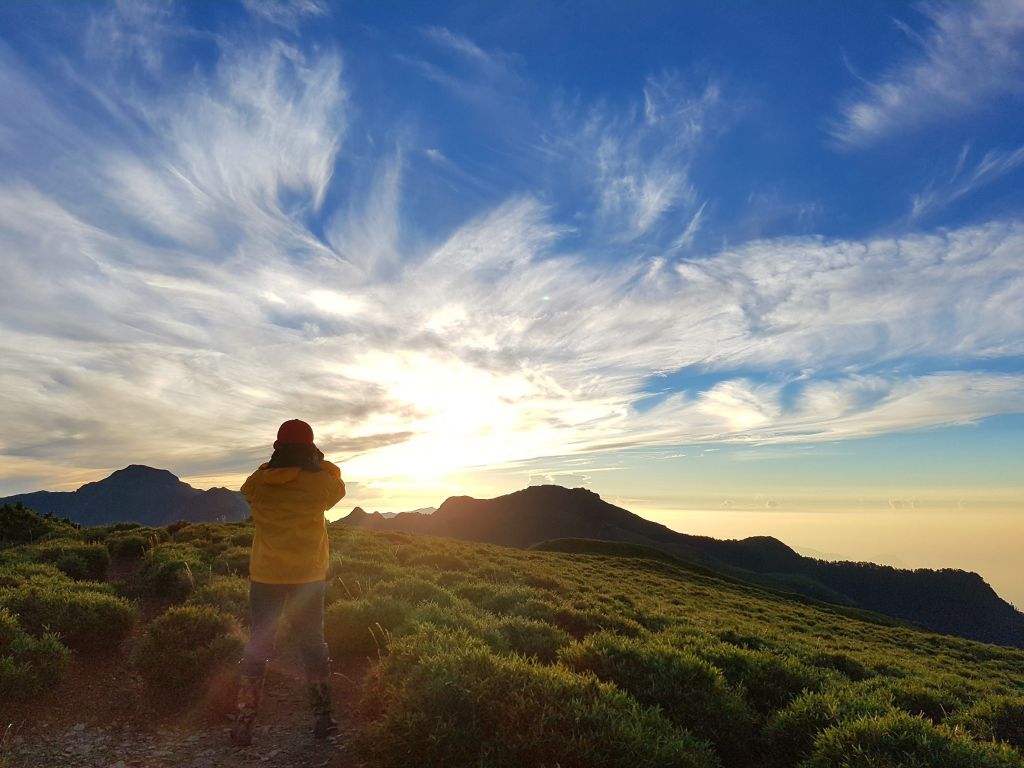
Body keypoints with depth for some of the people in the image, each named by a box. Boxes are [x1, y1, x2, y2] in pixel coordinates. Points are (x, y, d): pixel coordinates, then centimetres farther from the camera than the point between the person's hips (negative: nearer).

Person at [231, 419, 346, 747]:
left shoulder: (257, 483, -6)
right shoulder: (320, 483, -11)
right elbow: (338, 484, 11)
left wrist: (273, 465, 15)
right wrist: (318, 463, 19)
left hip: (265, 576, 1)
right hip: (308, 577, -1)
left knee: (257, 648, 13)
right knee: (314, 645, 14)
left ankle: (244, 723, 14)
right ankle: (322, 717, 19)